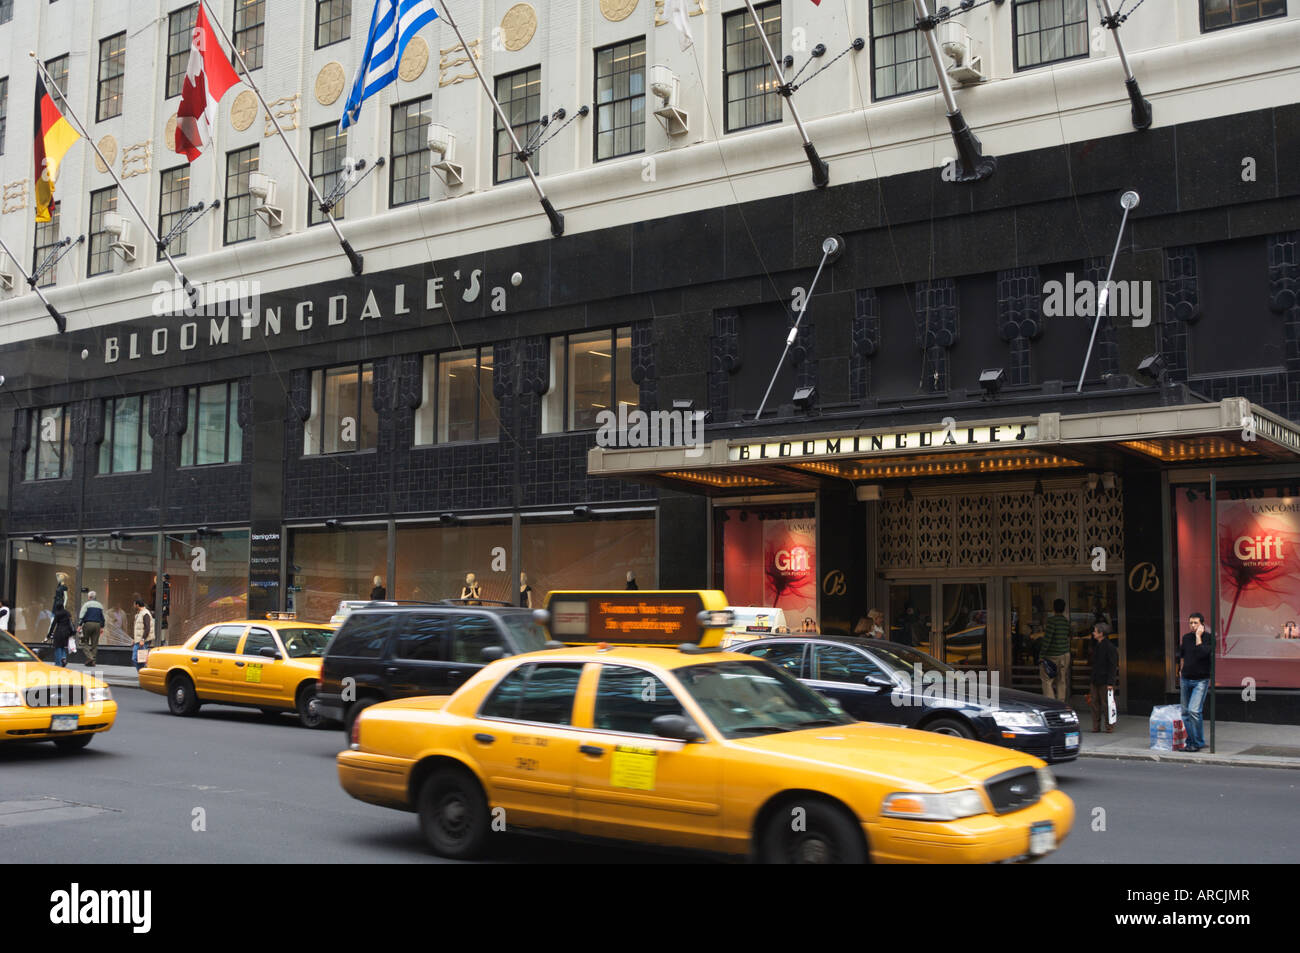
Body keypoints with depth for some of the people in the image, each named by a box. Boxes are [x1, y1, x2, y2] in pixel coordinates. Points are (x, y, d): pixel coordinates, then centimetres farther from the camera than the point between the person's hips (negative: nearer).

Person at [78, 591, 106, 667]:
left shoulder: (86, 604, -1)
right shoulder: (100, 605, 14)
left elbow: (82, 616, -7)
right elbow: (102, 617, 17)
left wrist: (79, 625, -6)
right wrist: (102, 627, 21)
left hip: (88, 624, -4)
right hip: (97, 624, 4)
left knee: (85, 642, 5)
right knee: (95, 643, 5)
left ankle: (89, 657, -13)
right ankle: (93, 661, 3)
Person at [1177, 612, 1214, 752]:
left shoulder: (1209, 638, -8)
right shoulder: (1186, 637, 7)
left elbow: (1202, 653, -25)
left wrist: (1198, 636, -18)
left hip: (1201, 680, -5)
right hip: (1185, 679, 5)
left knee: (1193, 710, -17)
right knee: (1185, 712, 7)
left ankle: (1198, 742, -5)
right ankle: (1189, 741, 17)